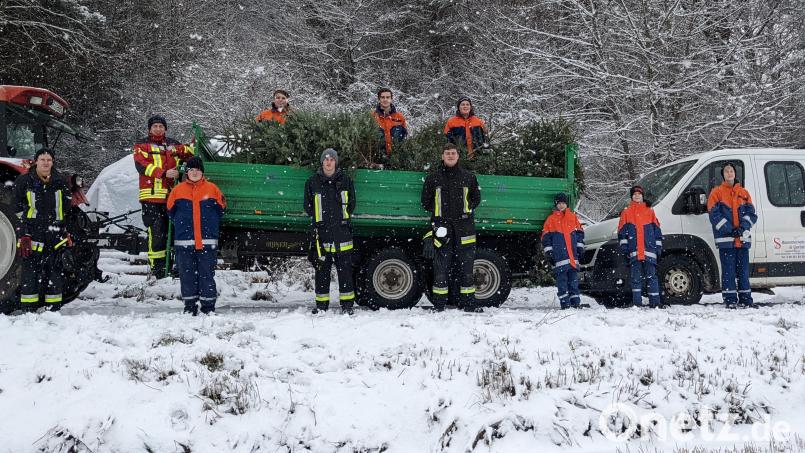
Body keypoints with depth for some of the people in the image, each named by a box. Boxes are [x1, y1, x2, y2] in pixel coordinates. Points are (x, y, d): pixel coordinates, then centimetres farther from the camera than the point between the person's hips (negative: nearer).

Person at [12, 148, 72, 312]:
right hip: (32, 234, -3)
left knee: (55, 272, 7)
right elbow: (18, 207, 6)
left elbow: (65, 206, 18)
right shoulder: (24, 181, -1)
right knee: (31, 271, -3)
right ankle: (28, 311, 2)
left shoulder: (60, 182, 7)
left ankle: (54, 309, 16)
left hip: (55, 234, 3)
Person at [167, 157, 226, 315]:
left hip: (207, 241, -1)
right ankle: (190, 307, 11)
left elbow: (221, 209, 12)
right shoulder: (178, 190, 7)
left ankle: (208, 307, 5)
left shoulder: (212, 189, 5)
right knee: (187, 275, 3)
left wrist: (210, 224, 10)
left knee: (207, 274, 0)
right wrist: (182, 225, 10)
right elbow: (171, 211, 14)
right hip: (184, 242, 1)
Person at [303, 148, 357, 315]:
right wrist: (320, 220, 2)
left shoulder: (345, 180, 7)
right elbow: (308, 207, 11)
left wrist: (342, 219, 4)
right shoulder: (313, 182, 6)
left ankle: (347, 304, 8)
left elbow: (351, 204, 14)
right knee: (322, 269, 5)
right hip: (321, 233, 0)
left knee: (345, 268, 1)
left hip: (342, 232, 0)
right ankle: (321, 304, 13)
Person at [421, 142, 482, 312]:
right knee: (441, 266, -3)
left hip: (464, 227, 1)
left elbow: (476, 198, 22)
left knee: (466, 264, 3)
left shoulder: (468, 177, 11)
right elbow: (425, 201, 13)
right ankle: (439, 303, 3)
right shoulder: (433, 178, 7)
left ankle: (468, 302, 11)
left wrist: (467, 210, 8)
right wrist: (438, 212, 4)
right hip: (442, 226, -1)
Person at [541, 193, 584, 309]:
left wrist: (580, 247, 12)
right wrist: (549, 252, -1)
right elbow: (546, 237, 6)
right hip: (559, 255, -3)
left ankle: (575, 302, 9)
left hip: (573, 255, 3)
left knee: (573, 277, 5)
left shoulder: (573, 217, 15)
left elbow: (580, 232, 19)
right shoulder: (551, 219, 8)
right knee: (562, 278, -6)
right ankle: (564, 302, -5)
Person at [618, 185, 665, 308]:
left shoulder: (650, 212, 15)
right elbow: (622, 232, 8)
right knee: (636, 278, 1)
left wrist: (658, 247, 9)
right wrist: (624, 248, -1)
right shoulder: (626, 212, 12)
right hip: (634, 252, 0)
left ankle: (655, 302, -1)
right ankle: (637, 302, 4)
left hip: (649, 251, 0)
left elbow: (657, 230, 15)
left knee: (651, 276, -2)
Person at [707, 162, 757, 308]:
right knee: (728, 271, -3)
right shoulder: (716, 192, 4)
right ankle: (730, 300, 1)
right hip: (726, 239, -3)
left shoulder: (743, 193, 14)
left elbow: (751, 213, 8)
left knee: (743, 270, 7)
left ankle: (745, 299, 13)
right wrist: (731, 230, -13)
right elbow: (714, 215, -5)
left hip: (743, 239, 3)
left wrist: (743, 227, -10)